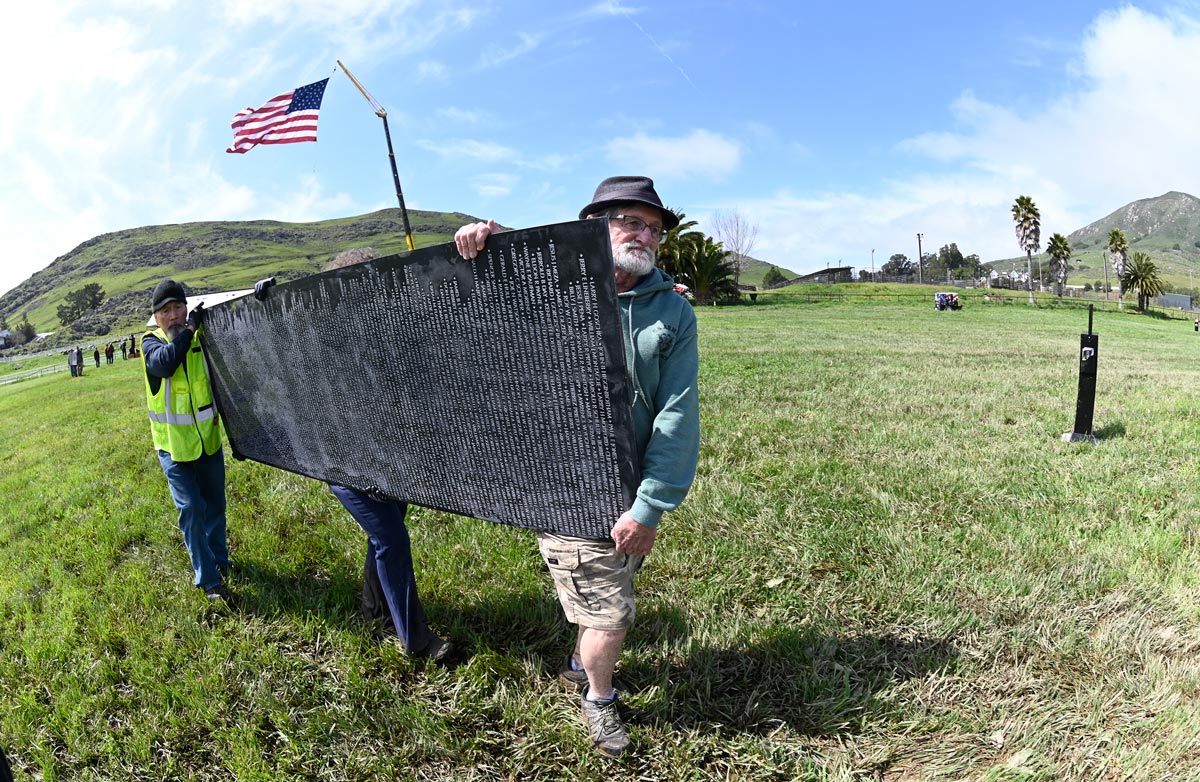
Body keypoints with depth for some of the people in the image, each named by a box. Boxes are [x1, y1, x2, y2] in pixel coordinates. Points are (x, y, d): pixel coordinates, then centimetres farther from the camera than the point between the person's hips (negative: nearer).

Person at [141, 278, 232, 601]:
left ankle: (219, 559, 36)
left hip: (209, 439, 3)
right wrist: (189, 329, -27)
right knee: (191, 508, -7)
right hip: (174, 444, -3)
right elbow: (164, 363, -31)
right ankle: (209, 579, 4)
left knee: (215, 503, 16)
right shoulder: (151, 342, -8)